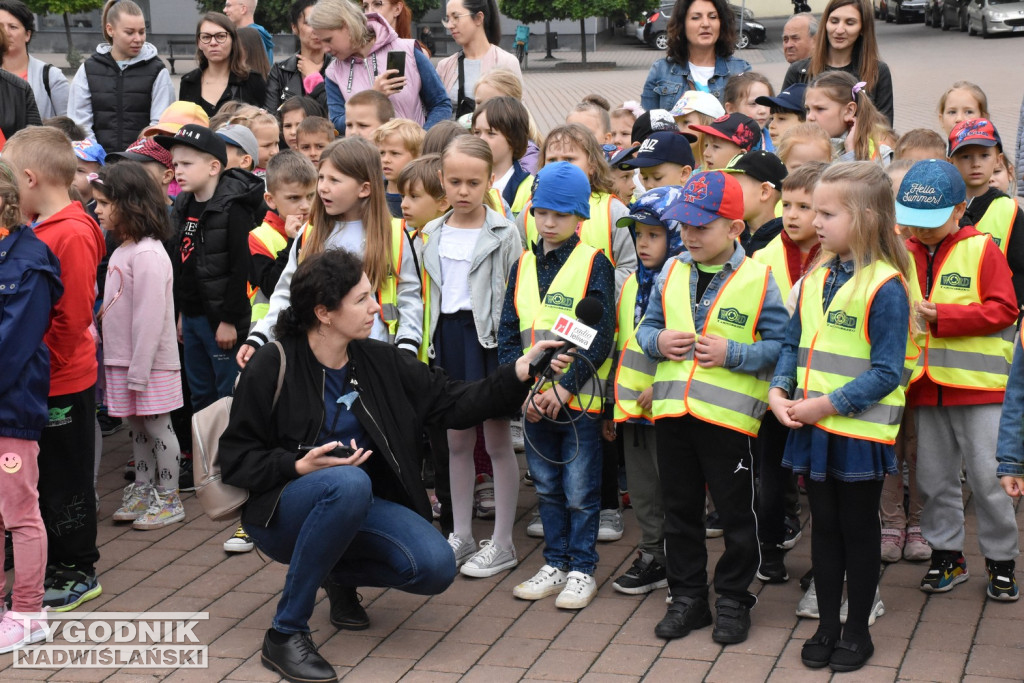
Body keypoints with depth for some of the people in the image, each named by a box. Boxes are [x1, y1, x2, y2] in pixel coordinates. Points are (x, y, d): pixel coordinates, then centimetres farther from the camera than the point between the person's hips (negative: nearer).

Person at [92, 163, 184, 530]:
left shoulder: (147, 254, -19)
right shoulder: (122, 249, 12)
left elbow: (150, 317, -21)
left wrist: (139, 371, -21)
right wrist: (122, 365, 15)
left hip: (150, 361, -9)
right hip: (122, 359, 9)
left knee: (157, 428, 1)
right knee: (137, 428, 17)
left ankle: (168, 499, 11)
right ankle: (142, 491, 28)